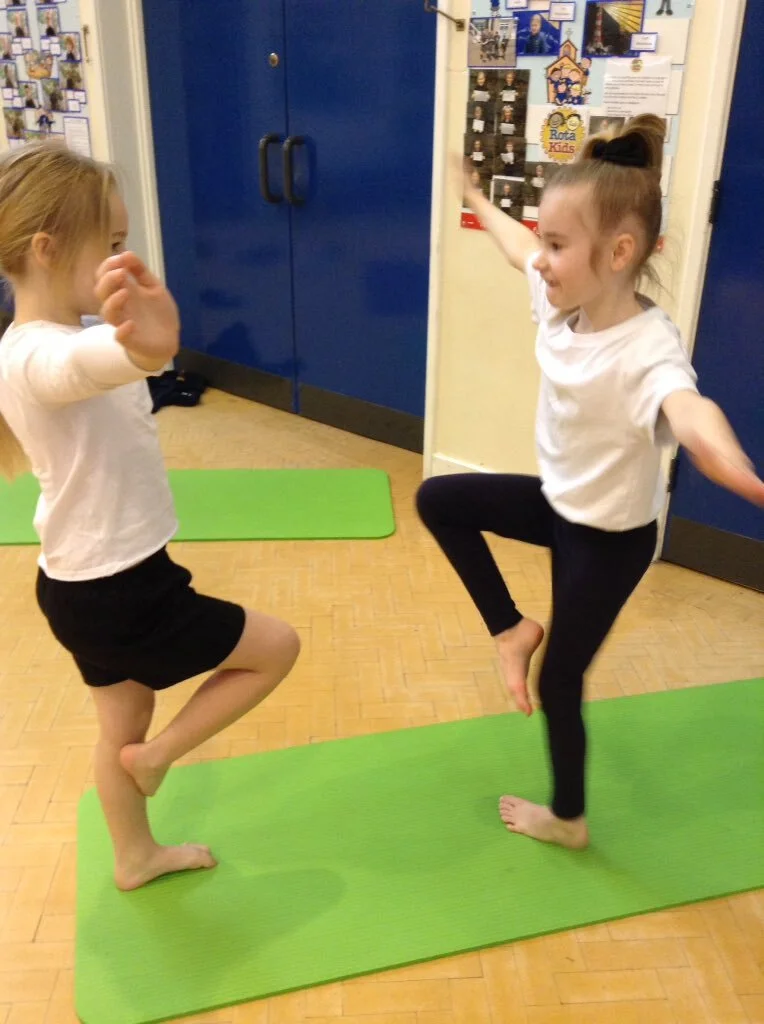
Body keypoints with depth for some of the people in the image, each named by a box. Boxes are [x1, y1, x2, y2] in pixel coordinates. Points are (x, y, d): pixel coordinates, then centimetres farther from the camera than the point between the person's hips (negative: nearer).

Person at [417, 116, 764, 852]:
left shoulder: (646, 348, -34)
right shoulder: (564, 302, -11)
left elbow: (689, 412, -57)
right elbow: (515, 246, 11)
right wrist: (477, 201, 30)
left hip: (610, 537, -7)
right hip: (559, 503, 7)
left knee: (559, 683, 8)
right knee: (438, 500, 11)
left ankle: (566, 818, 36)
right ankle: (510, 629, 20)